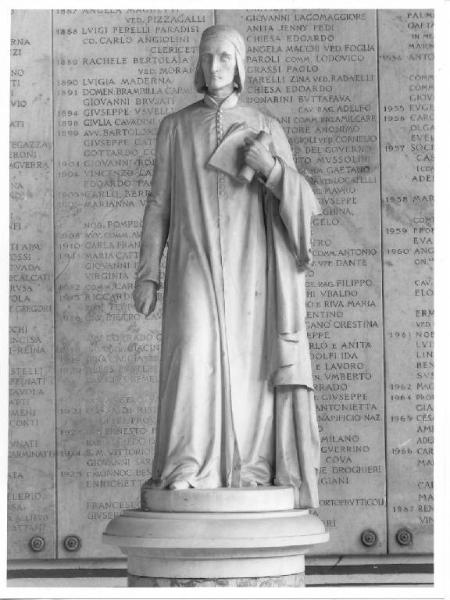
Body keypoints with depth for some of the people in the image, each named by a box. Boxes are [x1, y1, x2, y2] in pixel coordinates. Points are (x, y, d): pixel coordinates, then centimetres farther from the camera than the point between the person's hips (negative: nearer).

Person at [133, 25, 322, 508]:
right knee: (192, 354, -21)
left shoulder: (266, 129, 10)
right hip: (194, 264, -1)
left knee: (247, 365, -7)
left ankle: (250, 474, -1)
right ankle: (184, 471, -23)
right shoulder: (174, 127, 11)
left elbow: (302, 202, 5)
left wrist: (271, 168, -15)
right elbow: (159, 203, 10)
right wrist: (146, 273, 2)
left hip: (248, 266, 1)